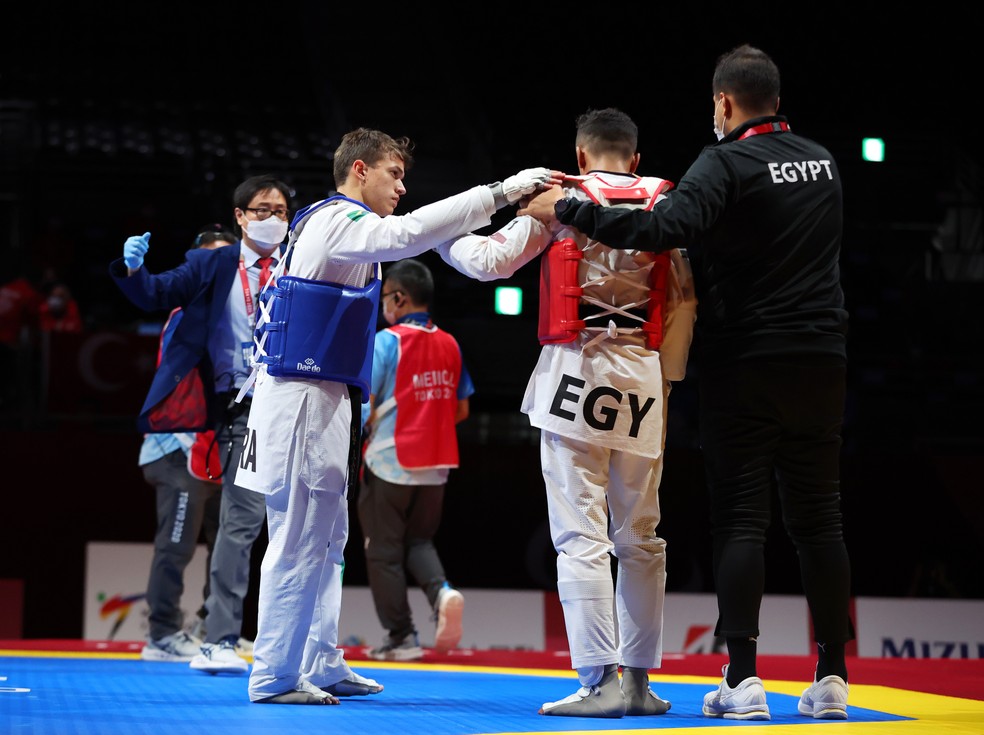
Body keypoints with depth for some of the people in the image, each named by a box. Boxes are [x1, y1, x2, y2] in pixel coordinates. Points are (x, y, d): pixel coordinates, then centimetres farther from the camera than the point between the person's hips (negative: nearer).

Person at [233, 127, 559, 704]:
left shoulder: (332, 222, 20)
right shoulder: (338, 221, -11)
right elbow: (407, 234, -27)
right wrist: (499, 193, -27)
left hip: (322, 397, 11)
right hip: (304, 398, -11)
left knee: (327, 540, 15)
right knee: (300, 542, -7)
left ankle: (317, 666, 21)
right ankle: (274, 677, -3)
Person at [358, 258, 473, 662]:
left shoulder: (386, 340, -12)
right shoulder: (449, 345, 6)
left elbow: (362, 407, -16)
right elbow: (461, 410, 12)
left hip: (389, 464, -5)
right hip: (435, 466, 5)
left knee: (384, 552, 7)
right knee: (419, 541, 19)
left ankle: (401, 637, 9)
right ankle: (442, 591, -10)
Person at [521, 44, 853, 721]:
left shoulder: (728, 163, -11)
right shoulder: (823, 161, 10)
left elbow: (669, 228, -27)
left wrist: (568, 210, -21)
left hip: (746, 362, -5)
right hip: (821, 361, 5)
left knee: (740, 518, -2)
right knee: (819, 518, 8)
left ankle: (742, 679, -7)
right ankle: (832, 679, 7)